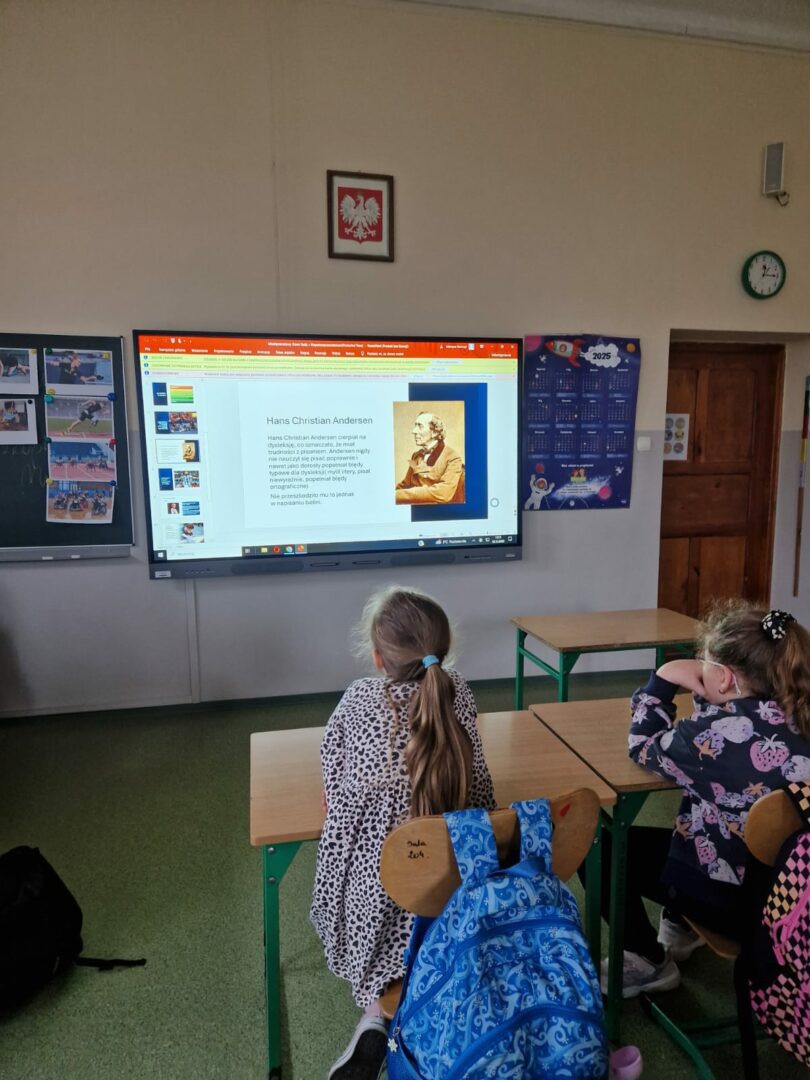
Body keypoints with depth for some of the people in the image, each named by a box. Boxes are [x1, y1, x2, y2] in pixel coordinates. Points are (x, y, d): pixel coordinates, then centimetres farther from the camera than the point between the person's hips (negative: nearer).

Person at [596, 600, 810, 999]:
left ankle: (648, 963, 17)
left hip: (735, 898, -8)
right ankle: (679, 928, 42)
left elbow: (644, 747, -10)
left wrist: (663, 678, -8)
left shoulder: (717, 733, -30)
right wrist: (703, 692, -2)